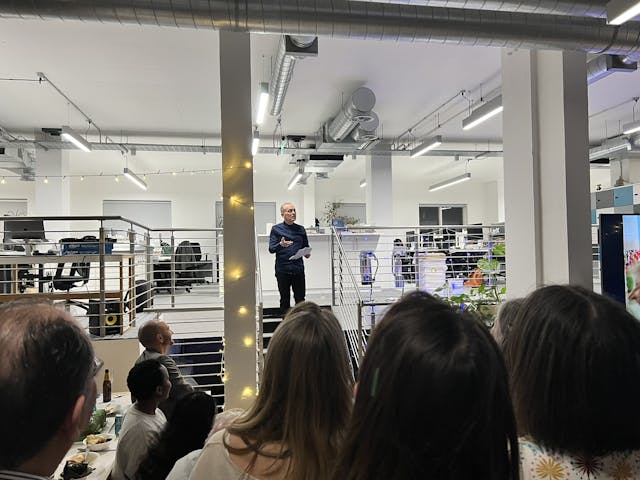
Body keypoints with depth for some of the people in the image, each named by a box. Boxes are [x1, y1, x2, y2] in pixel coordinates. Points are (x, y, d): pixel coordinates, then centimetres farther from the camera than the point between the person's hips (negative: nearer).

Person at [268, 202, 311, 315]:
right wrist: (281, 245, -26)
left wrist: (307, 253, -2)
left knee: (300, 299, 6)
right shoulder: (276, 229, 1)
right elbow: (271, 249, -5)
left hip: (298, 269, 3)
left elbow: (306, 247, 20)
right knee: (285, 300, 7)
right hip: (282, 270, -2)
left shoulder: (301, 229, 11)